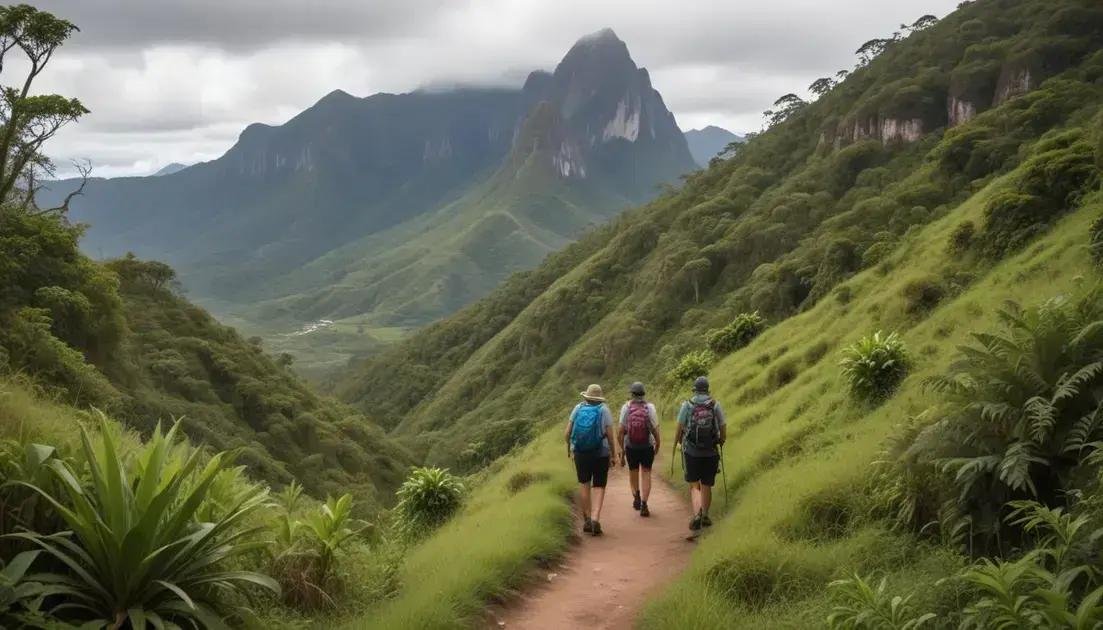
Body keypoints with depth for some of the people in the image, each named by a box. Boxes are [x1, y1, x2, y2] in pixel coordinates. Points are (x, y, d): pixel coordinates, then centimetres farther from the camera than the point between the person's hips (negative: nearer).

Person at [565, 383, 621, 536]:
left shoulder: (578, 408, -1)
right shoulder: (604, 410, -6)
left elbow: (567, 433, -2)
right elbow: (610, 436, -8)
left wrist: (568, 448, 16)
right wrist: (614, 453, 6)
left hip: (580, 453, 2)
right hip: (601, 453, -2)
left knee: (584, 485, 15)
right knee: (599, 487, 5)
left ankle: (587, 520, 13)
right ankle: (595, 519, -12)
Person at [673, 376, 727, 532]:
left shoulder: (687, 405, -3)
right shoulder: (716, 406, 0)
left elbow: (679, 429, -2)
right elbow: (723, 433, 3)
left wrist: (679, 442, 19)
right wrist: (720, 443, 23)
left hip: (692, 452, -1)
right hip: (711, 453, 2)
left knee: (694, 486, 3)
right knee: (706, 486, 15)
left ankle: (697, 513, -18)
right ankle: (705, 516, 24)